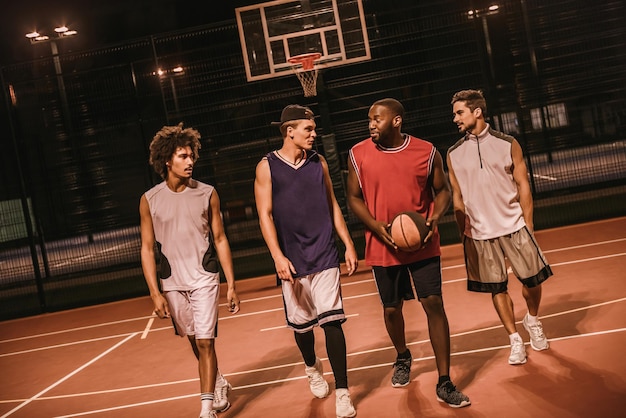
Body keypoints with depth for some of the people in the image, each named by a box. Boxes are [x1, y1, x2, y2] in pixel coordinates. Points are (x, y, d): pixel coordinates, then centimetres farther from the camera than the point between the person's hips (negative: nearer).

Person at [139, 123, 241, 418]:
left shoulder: (207, 194, -4)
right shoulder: (150, 200, -4)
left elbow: (220, 240, 1)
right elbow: (147, 248, 0)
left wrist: (231, 286, -1)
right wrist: (155, 293, -7)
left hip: (204, 279, -2)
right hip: (172, 283, 2)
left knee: (205, 341, -8)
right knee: (194, 341, 15)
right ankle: (219, 384, 39)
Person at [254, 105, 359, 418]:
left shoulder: (319, 162, 5)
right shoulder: (267, 167, -4)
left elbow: (332, 206, 11)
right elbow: (265, 215, -7)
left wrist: (349, 244, 6)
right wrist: (278, 257, -16)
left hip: (325, 256, 1)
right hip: (292, 260, -1)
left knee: (331, 321, -8)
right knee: (301, 324, 13)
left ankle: (342, 392, -2)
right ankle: (312, 368, 42)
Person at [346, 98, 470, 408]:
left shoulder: (427, 152, -5)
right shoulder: (358, 154, -5)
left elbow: (442, 190, 5)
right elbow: (354, 198, 2)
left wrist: (434, 218, -14)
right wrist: (377, 227, -14)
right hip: (383, 247, 1)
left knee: (434, 305, -7)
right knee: (391, 309, 13)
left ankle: (444, 384, 3)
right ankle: (403, 358, 44)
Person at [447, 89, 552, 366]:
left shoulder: (507, 144, -2)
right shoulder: (454, 154, 3)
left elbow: (522, 185, 1)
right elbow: (457, 197, 7)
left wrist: (528, 226, -3)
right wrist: (465, 234, 4)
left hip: (514, 226, -1)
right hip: (480, 234, 1)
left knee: (532, 280, 4)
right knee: (497, 289, 4)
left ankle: (532, 321, 33)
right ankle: (515, 339, 19)